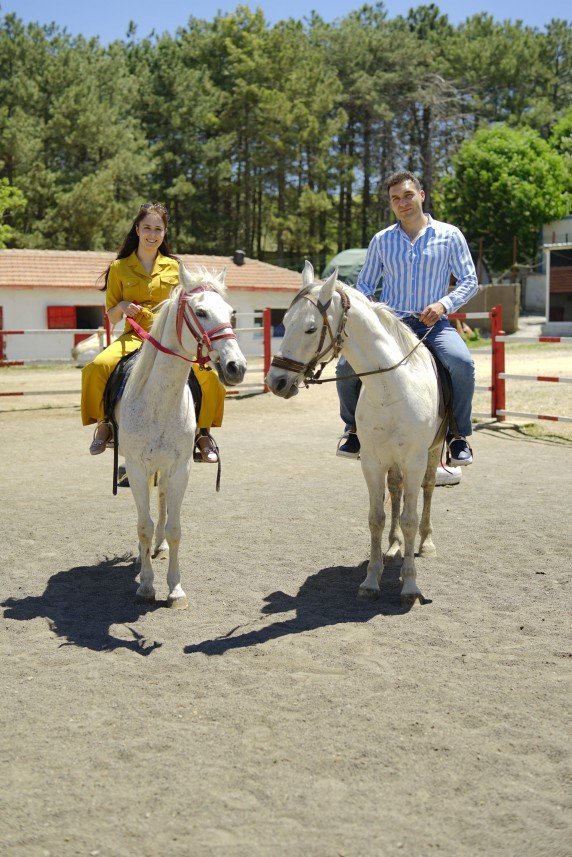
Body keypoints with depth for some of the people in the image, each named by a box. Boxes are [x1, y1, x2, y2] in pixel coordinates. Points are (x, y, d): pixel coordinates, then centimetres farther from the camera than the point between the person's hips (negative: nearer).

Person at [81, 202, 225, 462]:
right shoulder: (119, 268, 9)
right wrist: (122, 307, -12)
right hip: (134, 336, 0)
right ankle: (103, 423, -4)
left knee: (207, 373, -28)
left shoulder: (174, 267, 12)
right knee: (97, 367, -30)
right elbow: (111, 317, 11)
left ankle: (203, 431, -6)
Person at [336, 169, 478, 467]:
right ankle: (354, 427, 9)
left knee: (462, 363, -31)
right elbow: (364, 283, 16)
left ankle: (457, 434, -10)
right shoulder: (381, 241, 10)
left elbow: (469, 281, 4)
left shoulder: (450, 235, 4)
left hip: (432, 323, -2)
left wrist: (443, 304, -14)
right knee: (347, 366, -18)